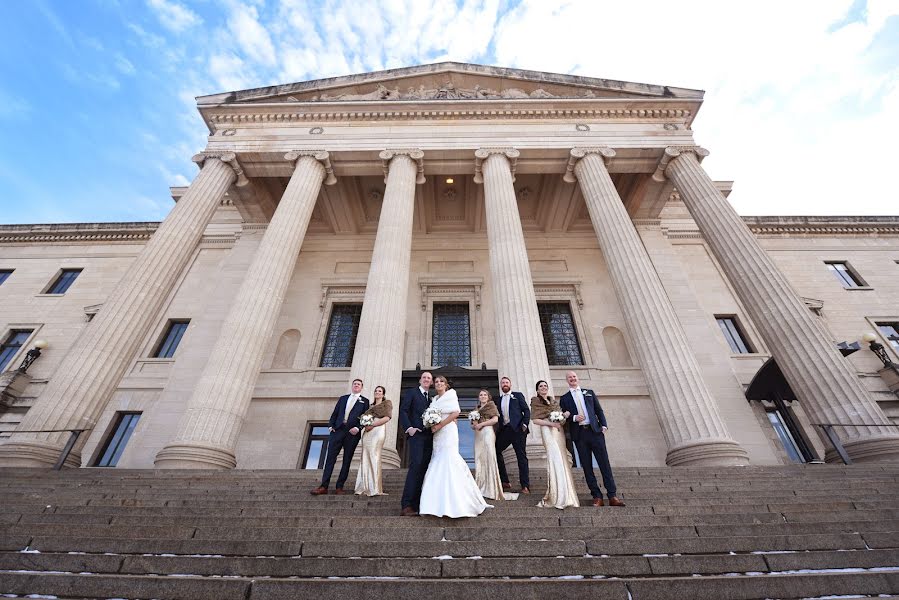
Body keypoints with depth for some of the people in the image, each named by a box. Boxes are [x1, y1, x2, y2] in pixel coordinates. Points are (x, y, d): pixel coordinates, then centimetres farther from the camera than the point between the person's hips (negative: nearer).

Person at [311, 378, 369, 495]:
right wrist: (330, 426, 1)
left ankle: (339, 487, 10)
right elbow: (335, 414, 15)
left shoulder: (364, 401, 9)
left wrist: (357, 428, -13)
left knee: (347, 460, 2)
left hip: (352, 433, -2)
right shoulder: (343, 398, 18)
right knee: (330, 457, -2)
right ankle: (324, 486, 2)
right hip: (337, 430, 2)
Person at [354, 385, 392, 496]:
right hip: (367, 431, 6)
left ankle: (375, 488, -12)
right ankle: (366, 487, -1)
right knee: (366, 458, -2)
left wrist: (372, 425, -12)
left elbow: (387, 417, -4)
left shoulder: (387, 403, 10)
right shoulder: (371, 406, 28)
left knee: (374, 456, -13)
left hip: (378, 430, -6)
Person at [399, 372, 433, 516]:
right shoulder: (411, 392, 7)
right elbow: (403, 411, -3)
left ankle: (416, 504, 5)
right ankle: (406, 505, -15)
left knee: (424, 469, 1)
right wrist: (409, 427, -15)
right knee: (416, 466, -17)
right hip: (416, 434, -6)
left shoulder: (431, 399, 24)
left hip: (428, 437, 6)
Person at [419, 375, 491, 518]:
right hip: (437, 435, 7)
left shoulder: (450, 394, -1)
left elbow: (455, 412, -13)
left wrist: (439, 425, -15)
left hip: (447, 432, -7)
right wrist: (432, 426, 0)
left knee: (448, 462, -11)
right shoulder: (435, 399, 19)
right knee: (438, 464, 6)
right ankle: (440, 503, 14)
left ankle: (453, 504, -7)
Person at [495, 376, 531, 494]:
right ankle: (505, 482, 14)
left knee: (522, 457, -1)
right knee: (496, 451, 2)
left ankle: (525, 486, 5)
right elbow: (498, 415, 15)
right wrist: (498, 429, 3)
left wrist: (524, 424, -11)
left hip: (517, 429, -5)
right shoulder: (499, 399, 18)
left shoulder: (518, 395, 7)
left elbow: (526, 410, 0)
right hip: (504, 430, 5)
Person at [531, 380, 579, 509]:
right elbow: (535, 420, -6)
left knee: (562, 459, 3)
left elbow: (561, 414, 20)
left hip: (559, 430, 6)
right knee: (555, 458, -12)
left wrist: (566, 414, -4)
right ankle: (556, 495, -4)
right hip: (547, 430, -6)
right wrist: (551, 423, -13)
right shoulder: (535, 402, 1)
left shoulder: (554, 401, 18)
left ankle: (565, 493, 13)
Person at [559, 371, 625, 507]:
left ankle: (612, 496, 5)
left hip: (595, 431, 0)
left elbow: (599, 410, 11)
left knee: (604, 463, -1)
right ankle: (597, 497, 11)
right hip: (579, 435, 0)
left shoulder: (589, 392, 15)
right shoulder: (564, 398, 10)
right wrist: (574, 418, -13)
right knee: (587, 467, 2)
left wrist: (604, 425, -3)